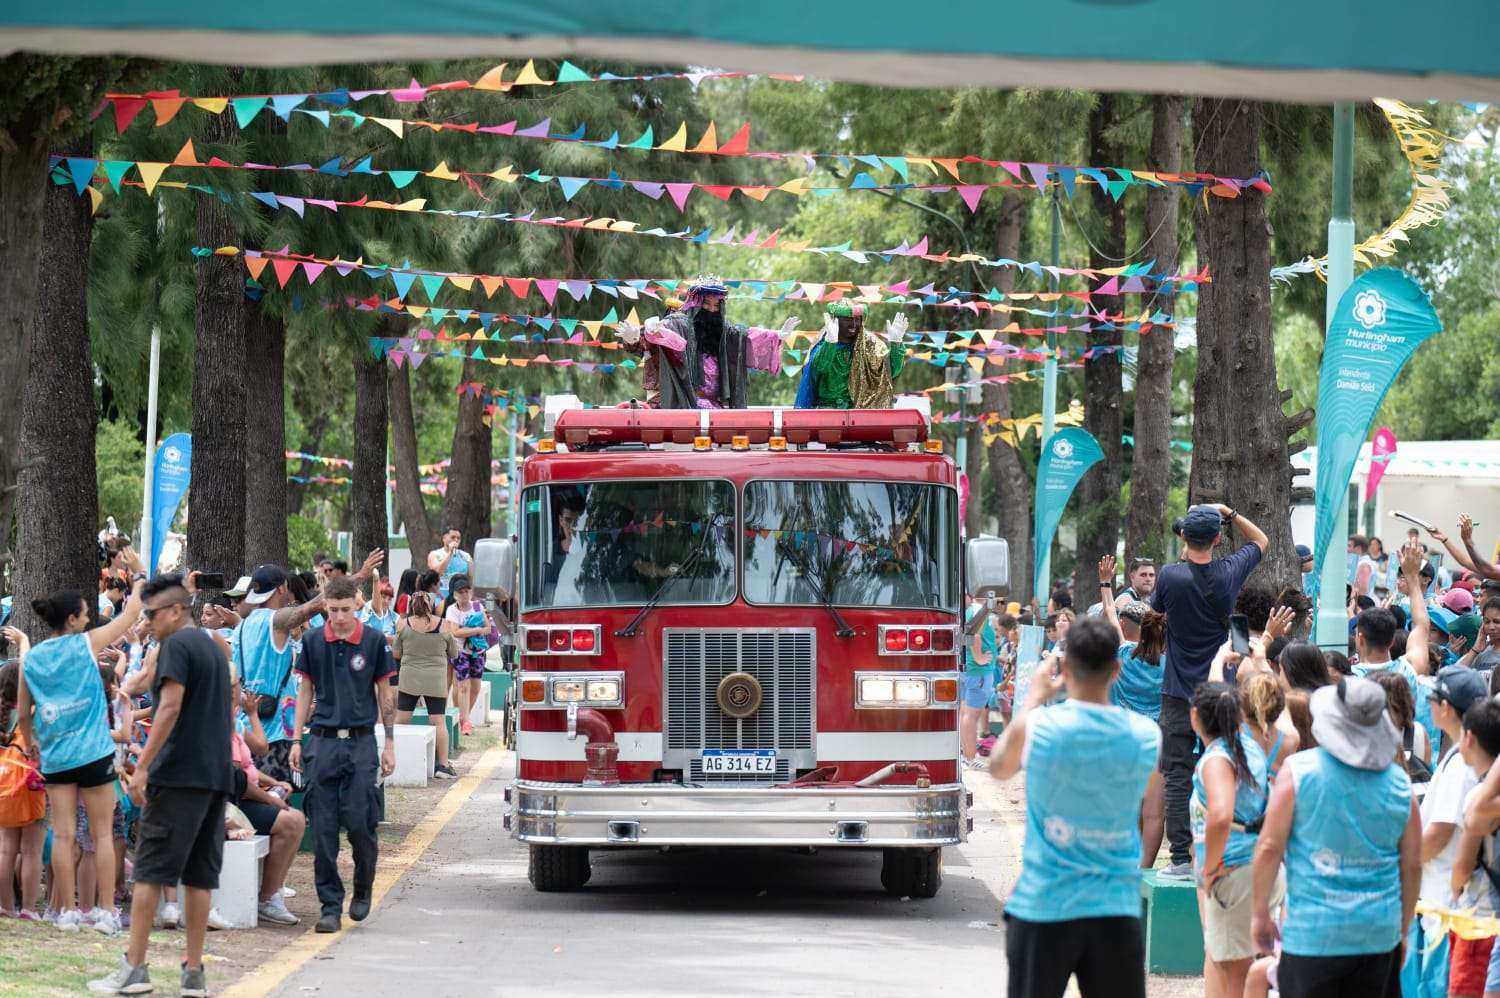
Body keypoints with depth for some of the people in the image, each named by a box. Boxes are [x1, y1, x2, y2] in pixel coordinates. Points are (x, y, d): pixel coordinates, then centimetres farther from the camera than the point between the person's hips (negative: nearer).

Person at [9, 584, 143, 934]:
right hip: (93, 752, -3)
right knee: (102, 833, 2)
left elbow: (22, 713, 11)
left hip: (54, 756, 3)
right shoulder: (87, 643, -5)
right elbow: (130, 615, 7)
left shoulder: (31, 658, 6)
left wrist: (31, 743, 29)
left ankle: (68, 912, 3)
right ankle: (105, 911, 0)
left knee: (62, 835, 3)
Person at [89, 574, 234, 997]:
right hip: (217, 775, 8)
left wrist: (142, 767, -19)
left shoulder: (177, 645, -8)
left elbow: (170, 707, -17)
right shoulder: (215, 648, 19)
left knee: (150, 870, -4)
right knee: (199, 875, 8)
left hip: (178, 773, -8)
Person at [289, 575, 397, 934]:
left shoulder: (374, 642, 1)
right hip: (323, 740, 2)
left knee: (359, 822, -7)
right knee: (323, 828, -1)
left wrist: (389, 744, 3)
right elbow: (306, 691, 12)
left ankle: (363, 889, 18)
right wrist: (296, 740, 7)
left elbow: (384, 695, 6)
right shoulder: (313, 642, 6)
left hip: (361, 742, -2)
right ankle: (330, 907, 3)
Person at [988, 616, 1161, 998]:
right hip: (1116, 909, 1)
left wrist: (1035, 698, 22)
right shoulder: (1146, 736, -3)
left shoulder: (1035, 726, -10)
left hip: (1043, 908, -1)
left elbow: (998, 767, 13)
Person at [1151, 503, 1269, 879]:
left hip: (1179, 695, -2)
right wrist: (1230, 514, 11)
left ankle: (1182, 858, -5)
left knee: (1178, 776, 0)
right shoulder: (1229, 573, -5)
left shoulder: (1170, 576, -13)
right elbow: (1259, 540, 16)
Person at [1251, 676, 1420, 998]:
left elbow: (1270, 847, -7)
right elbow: (1412, 865, 8)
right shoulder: (1399, 782, 2)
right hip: (1378, 934, 3)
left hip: (1312, 932, -3)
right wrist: (1402, 929, 20)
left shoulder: (1299, 770, -7)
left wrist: (1260, 913, 4)